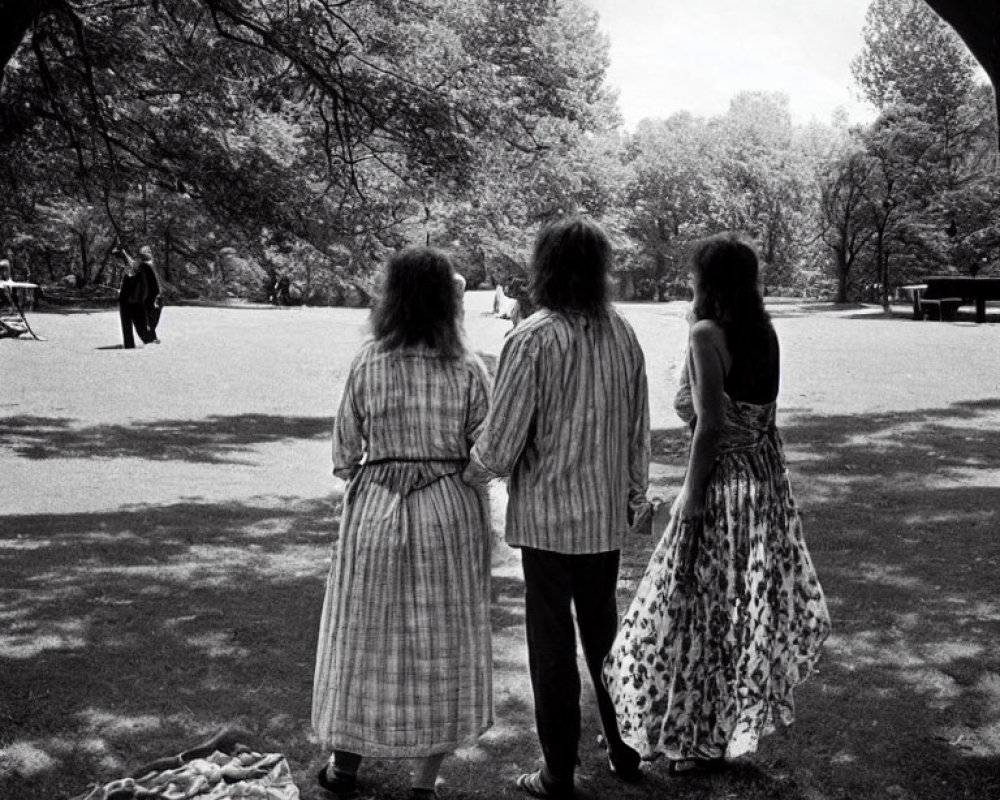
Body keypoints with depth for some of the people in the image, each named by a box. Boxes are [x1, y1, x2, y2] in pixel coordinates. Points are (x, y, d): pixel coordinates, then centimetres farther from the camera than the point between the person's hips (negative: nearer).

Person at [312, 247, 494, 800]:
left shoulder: (365, 366, -7)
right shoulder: (469, 370, -8)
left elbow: (345, 452, -1)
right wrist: (474, 524, 8)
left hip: (375, 511, 1)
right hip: (449, 513, 0)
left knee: (365, 635, 15)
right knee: (440, 642, 11)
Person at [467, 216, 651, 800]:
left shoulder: (533, 339, -17)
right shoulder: (622, 333, -1)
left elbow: (499, 450, -18)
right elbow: (640, 427, 8)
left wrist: (464, 467, 2)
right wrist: (637, 492, 20)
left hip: (548, 515, -5)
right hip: (608, 514, 5)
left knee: (553, 642, 6)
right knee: (604, 628, 21)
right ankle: (626, 750, 33)